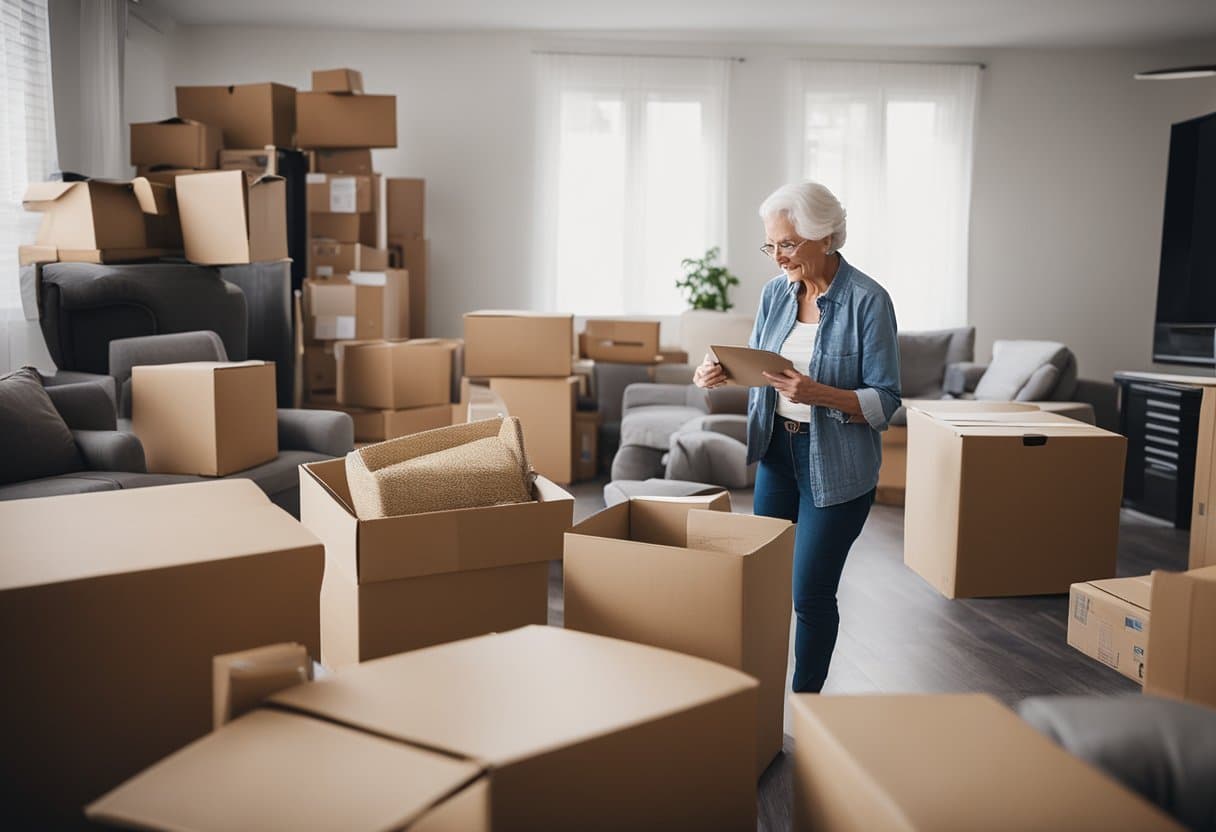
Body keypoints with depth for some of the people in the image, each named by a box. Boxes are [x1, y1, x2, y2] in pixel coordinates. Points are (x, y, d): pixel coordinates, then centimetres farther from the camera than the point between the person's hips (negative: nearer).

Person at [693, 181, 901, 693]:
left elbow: (884, 402, -16)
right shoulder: (776, 293, 2)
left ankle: (806, 703, 22)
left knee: (811, 593, 1)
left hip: (835, 465, -6)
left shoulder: (868, 301, -16)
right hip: (776, 452, 6)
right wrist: (722, 374, -9)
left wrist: (819, 394, -31)